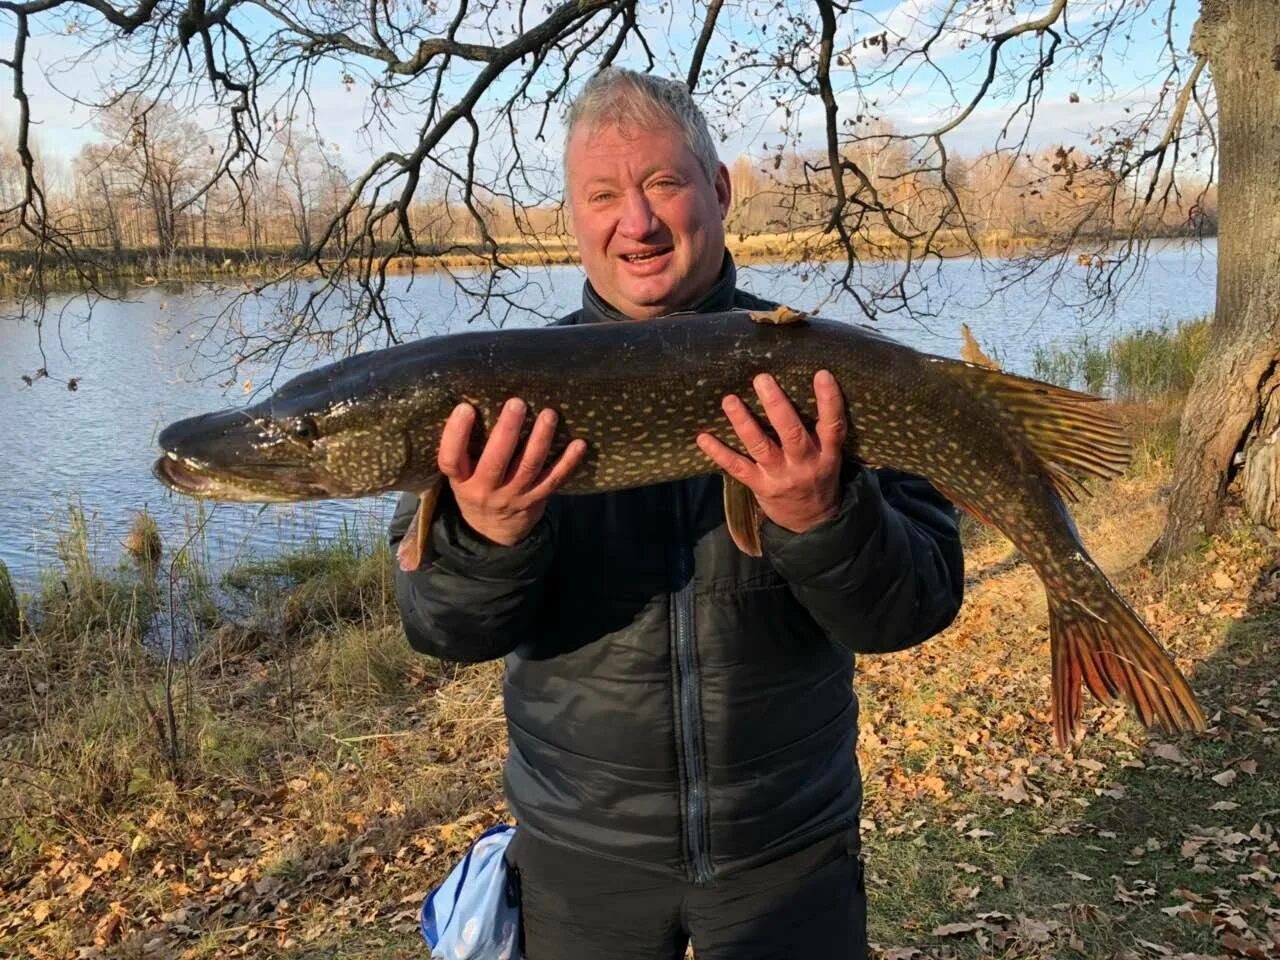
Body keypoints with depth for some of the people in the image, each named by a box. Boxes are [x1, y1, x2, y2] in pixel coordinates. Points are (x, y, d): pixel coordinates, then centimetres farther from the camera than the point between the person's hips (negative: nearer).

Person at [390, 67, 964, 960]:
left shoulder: (819, 366, -8)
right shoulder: (512, 382, -5)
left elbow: (915, 609, -12)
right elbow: (444, 625, -11)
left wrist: (824, 518, -31)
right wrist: (488, 537, -31)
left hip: (791, 837, 0)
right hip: (580, 845, 1)